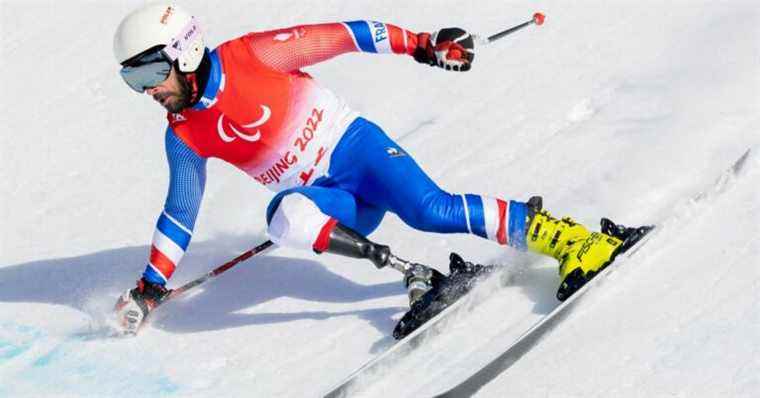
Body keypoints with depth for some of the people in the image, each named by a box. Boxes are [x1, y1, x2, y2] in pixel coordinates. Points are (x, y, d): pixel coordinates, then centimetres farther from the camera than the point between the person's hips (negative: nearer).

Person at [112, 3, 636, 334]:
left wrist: (420, 45, -9)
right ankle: (418, 276, -25)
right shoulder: (183, 137, 1)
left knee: (429, 208, -28)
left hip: (352, 145, -3)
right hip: (323, 195, 3)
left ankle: (566, 237, -17)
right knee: (285, 217, -31)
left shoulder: (248, 57, -14)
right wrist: (150, 286, 12)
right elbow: (180, 213, 13)